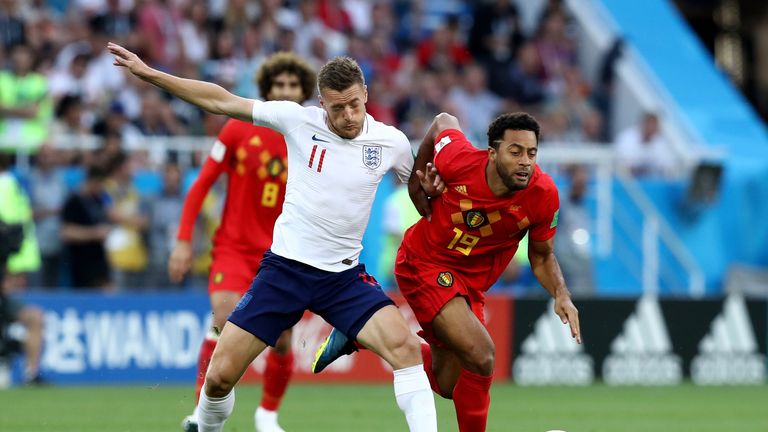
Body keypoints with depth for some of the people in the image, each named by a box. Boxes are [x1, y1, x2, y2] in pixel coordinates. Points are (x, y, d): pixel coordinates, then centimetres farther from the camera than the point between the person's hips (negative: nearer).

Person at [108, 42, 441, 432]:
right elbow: (222, 102, -1)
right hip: (285, 267, 0)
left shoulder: (391, 142, -3)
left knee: (405, 346, -26)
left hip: (344, 276, 0)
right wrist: (148, 73, -3)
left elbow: (423, 189, 19)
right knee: (219, 376, -4)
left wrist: (429, 190, -5)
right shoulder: (299, 120, -7)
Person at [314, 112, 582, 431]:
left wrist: (561, 294, -20)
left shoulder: (543, 195, -20)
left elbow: (542, 256, -2)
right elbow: (443, 123, -3)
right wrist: (417, 183, 4)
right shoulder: (458, 161, -27)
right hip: (424, 262, -5)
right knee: (481, 356, -26)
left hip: (469, 282, 5)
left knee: (447, 386, 16)